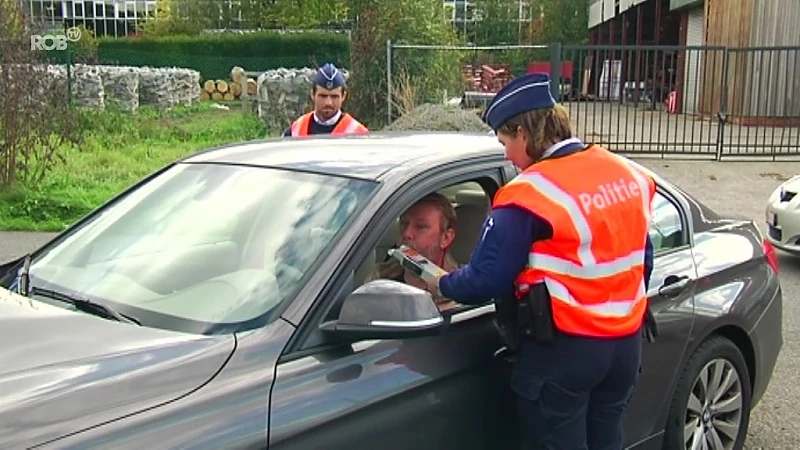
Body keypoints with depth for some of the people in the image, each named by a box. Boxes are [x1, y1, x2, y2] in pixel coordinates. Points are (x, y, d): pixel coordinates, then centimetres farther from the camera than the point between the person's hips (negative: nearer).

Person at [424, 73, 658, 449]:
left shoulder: (530, 193, -18)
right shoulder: (629, 174, 4)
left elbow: (486, 279, -15)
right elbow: (643, 259, 14)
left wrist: (441, 285, 3)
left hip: (562, 348, -7)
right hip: (625, 341, 7)